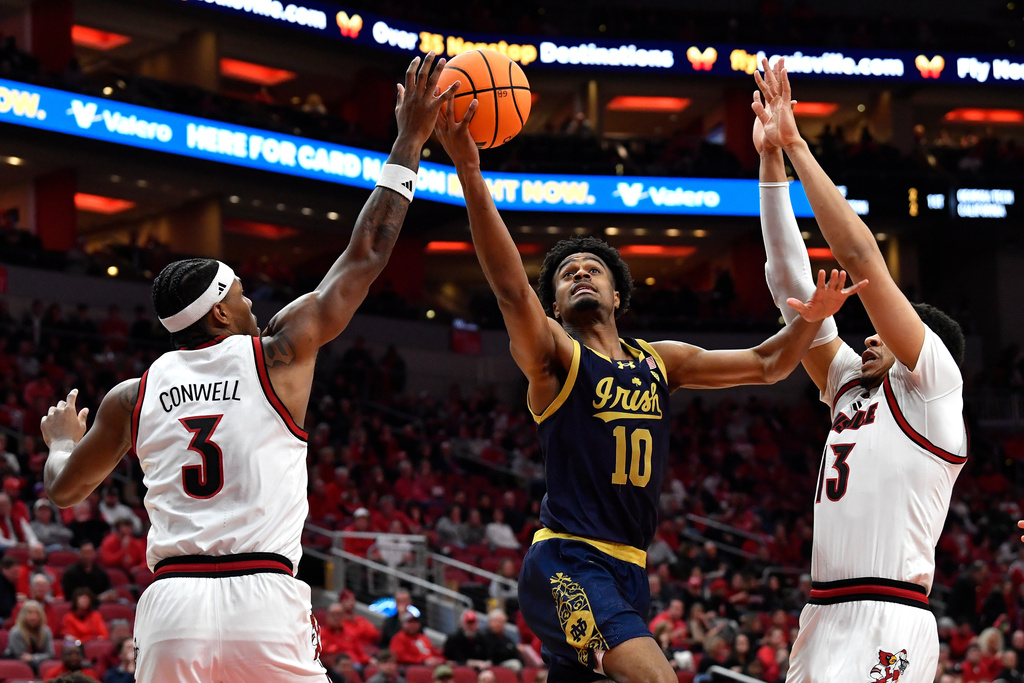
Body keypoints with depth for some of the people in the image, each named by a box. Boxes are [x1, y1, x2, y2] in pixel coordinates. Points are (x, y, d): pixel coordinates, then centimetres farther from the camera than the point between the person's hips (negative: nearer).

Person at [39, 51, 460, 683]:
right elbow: (365, 258, 13)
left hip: (172, 607, 3)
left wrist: (62, 441, 51)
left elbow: (65, 490, 28)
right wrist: (411, 138, 20)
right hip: (265, 606, -2)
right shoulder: (280, 354, 6)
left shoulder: (133, 397, 14)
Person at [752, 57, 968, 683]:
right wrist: (771, 161, 14)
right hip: (824, 624, 8)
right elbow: (792, 287, 18)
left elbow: (861, 255, -5)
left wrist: (797, 146, -2)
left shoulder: (933, 383, 2)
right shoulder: (852, 386, 22)